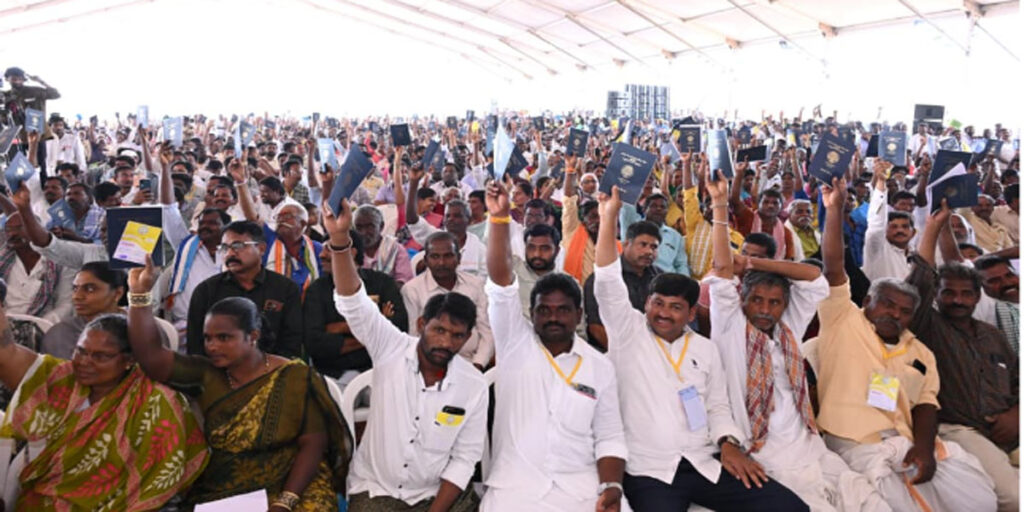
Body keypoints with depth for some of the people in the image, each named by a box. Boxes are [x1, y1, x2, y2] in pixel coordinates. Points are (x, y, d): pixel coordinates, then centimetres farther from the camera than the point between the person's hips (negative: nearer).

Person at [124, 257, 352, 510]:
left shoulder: (295, 378, -6)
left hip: (291, 491, -5)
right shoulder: (205, 375, 4)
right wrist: (140, 293, -12)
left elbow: (312, 444, -8)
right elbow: (149, 355, -5)